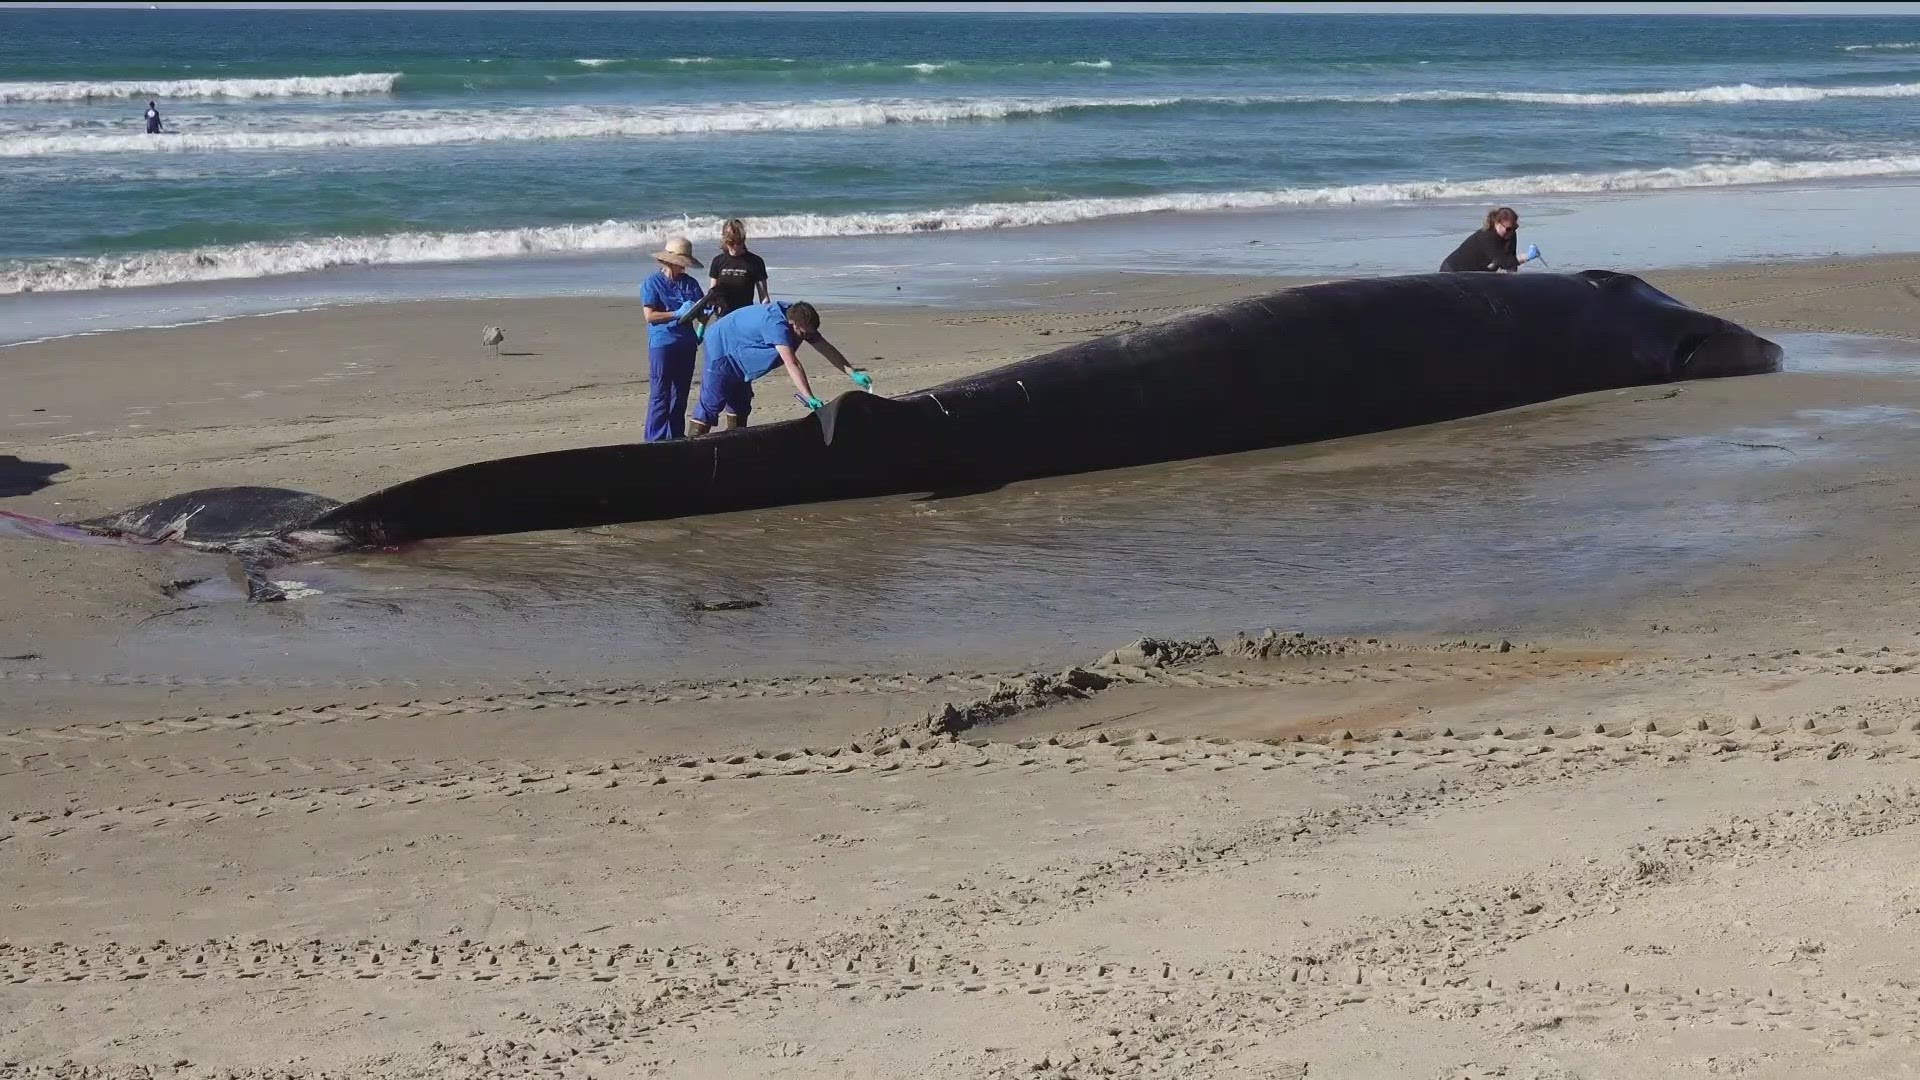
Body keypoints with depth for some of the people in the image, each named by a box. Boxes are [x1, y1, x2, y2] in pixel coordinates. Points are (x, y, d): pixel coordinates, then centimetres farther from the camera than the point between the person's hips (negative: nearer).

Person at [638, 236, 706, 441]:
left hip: (686, 343, 5)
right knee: (659, 394, -5)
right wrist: (677, 314, -20)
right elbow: (650, 316, -11)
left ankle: (677, 436, 20)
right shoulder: (652, 283, -4)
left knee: (681, 393, 11)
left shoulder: (689, 283, 11)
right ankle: (656, 439, -3)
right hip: (661, 344, -5)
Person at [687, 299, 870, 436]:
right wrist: (809, 398, -49)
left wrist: (853, 374, -11)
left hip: (737, 353, 10)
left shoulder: (800, 320, -10)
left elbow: (826, 348, -5)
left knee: (740, 402, 14)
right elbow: (792, 365, -44)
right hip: (721, 346, -10)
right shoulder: (776, 324, -38)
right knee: (712, 402, -14)